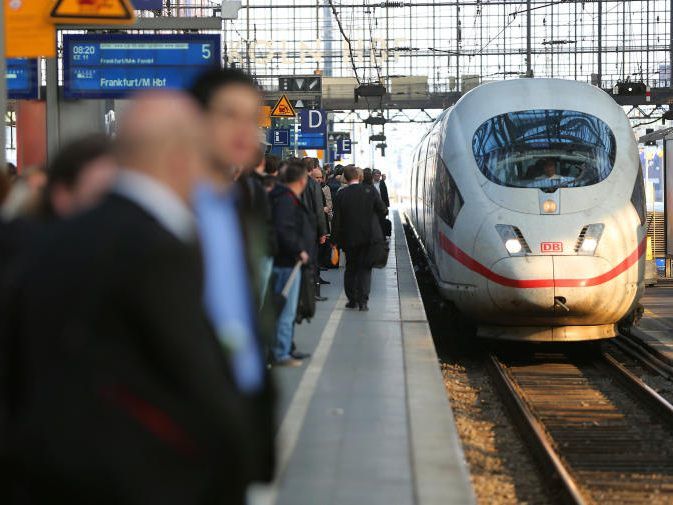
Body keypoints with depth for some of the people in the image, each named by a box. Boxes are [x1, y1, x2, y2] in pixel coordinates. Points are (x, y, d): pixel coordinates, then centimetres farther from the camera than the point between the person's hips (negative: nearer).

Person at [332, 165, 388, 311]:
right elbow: (383, 211, -4)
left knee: (351, 268, 14)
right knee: (365, 268, 4)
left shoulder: (341, 194, -6)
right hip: (368, 236, -1)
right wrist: (374, 218, 17)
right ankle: (363, 301, -4)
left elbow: (337, 219, -4)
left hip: (349, 238, 1)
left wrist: (336, 239, 4)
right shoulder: (370, 190, -7)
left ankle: (352, 299, 16)